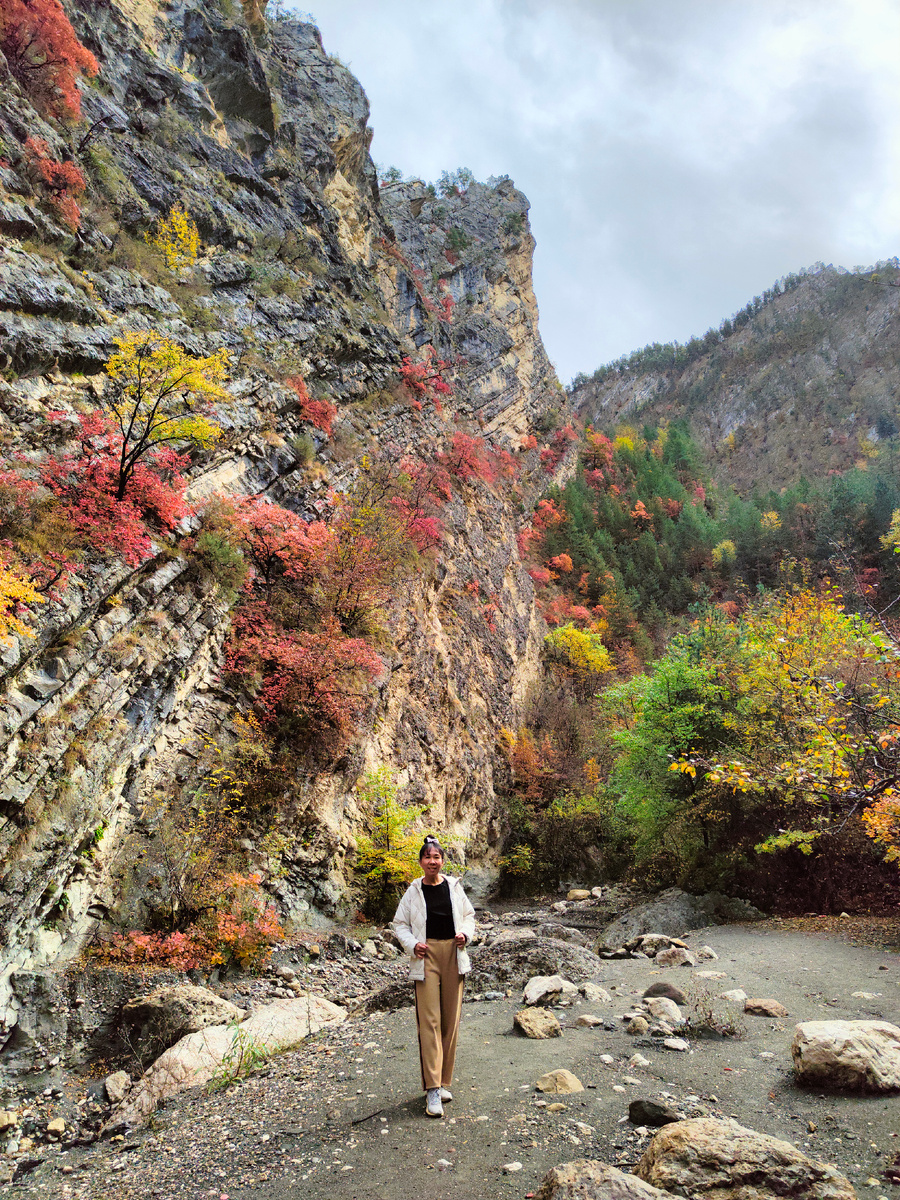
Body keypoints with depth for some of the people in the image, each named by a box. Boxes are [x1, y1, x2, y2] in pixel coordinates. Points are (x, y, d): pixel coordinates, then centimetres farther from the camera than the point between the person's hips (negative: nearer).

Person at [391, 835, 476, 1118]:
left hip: (453, 954, 3)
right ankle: (432, 1089, -5)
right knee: (429, 1020, -8)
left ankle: (444, 1082, 21)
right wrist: (412, 945, -10)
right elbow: (399, 923, 6)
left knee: (451, 1020, 7)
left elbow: (469, 915, 16)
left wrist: (465, 934, -3)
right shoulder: (413, 891, 0)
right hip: (426, 956, -2)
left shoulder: (454, 887, 5)